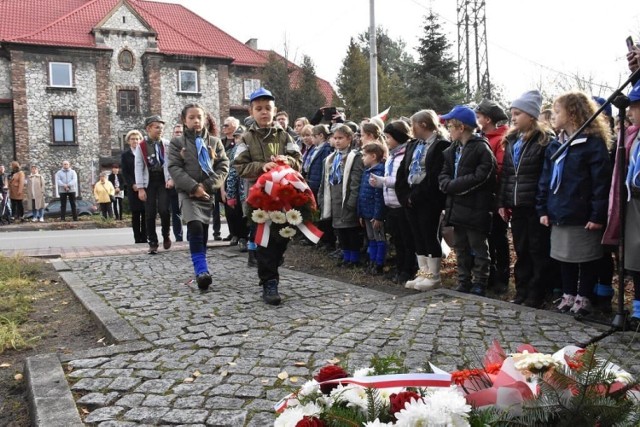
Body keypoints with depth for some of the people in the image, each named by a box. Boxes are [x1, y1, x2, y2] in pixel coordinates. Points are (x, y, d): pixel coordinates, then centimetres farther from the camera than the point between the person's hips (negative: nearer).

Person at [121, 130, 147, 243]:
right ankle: (137, 239, 2)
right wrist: (133, 185, -10)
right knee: (135, 215, -1)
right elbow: (125, 173, 3)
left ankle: (144, 238, 4)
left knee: (145, 214, -1)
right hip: (133, 188, 0)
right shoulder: (125, 155, 9)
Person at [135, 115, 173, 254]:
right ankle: (152, 243, 10)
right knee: (150, 213, 1)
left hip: (163, 180, 0)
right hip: (149, 182, 0)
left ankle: (166, 235, 14)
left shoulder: (166, 144, 2)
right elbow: (138, 167, -2)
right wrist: (140, 188, -7)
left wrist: (171, 178, -12)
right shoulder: (141, 146, -1)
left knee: (164, 210, -12)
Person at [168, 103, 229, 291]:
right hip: (187, 192, -3)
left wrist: (207, 185, -11)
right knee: (195, 227, -21)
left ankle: (201, 270, 17)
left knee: (203, 231, 6)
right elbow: (174, 168, -4)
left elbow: (223, 167, 3)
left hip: (208, 193, 3)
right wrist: (194, 186, -16)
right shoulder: (177, 142, 5)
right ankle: (202, 270, -22)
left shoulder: (214, 142, 10)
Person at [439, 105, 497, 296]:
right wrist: (448, 184, -11)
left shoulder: (481, 148, -10)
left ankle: (479, 285, 12)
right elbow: (444, 175, 11)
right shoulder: (452, 150, 14)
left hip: (475, 208, -8)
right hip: (457, 207, 8)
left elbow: (480, 177, -19)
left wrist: (453, 185, -15)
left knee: (479, 249, 3)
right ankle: (463, 284, 25)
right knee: (461, 248, 15)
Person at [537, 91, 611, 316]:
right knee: (565, 258, 14)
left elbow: (601, 182, -14)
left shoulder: (593, 144, -10)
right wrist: (543, 209, 4)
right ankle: (568, 295, 27)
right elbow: (545, 180, 10)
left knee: (586, 260, 7)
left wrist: (598, 215, -16)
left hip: (583, 217, -6)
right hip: (560, 215, 6)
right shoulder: (555, 146, 10)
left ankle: (584, 298, 20)